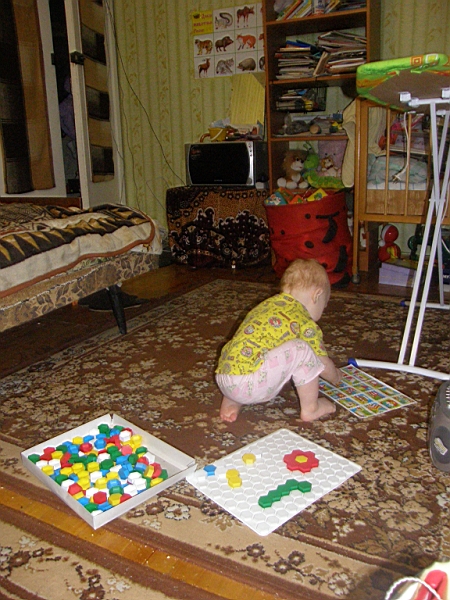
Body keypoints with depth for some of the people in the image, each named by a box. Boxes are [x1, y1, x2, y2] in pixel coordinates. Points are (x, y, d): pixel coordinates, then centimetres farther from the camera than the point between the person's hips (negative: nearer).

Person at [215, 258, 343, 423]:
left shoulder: (267, 304, 21)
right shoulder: (304, 321, 0)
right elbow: (323, 364, 12)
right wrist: (336, 377, 33)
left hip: (222, 380, 8)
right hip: (251, 385, -8)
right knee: (300, 349, -4)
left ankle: (231, 401, 18)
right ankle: (310, 408, 10)